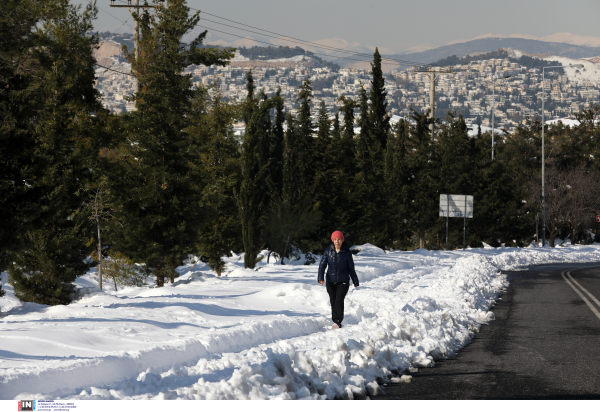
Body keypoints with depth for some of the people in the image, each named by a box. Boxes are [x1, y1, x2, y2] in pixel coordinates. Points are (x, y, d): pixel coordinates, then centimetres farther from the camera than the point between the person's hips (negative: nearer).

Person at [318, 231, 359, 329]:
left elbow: (351, 268, 6)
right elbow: (322, 265, -4)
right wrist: (321, 278, -20)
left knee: (339, 300, -17)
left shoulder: (347, 252, -2)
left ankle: (337, 321, -20)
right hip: (330, 281, 3)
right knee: (333, 302, 6)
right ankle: (336, 322, 17)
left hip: (343, 281, -2)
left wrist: (355, 282, 11)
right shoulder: (328, 251, 0)